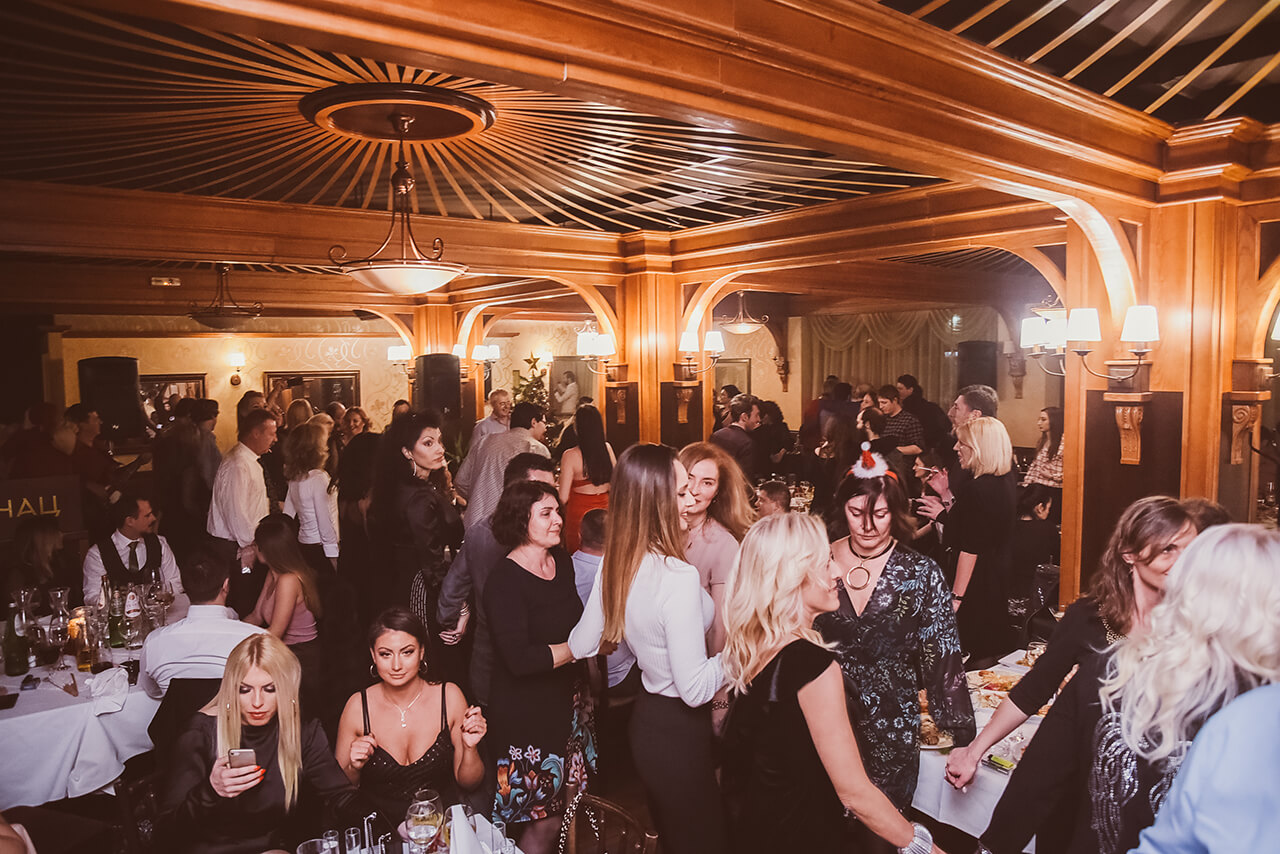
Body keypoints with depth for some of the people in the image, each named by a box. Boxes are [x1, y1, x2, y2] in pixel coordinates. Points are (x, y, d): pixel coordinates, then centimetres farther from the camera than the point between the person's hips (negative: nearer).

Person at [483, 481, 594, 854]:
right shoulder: (505, 580, -19)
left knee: (563, 807, 17)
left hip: (567, 698, 7)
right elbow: (520, 659, -25)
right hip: (526, 713, -7)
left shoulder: (562, 561, 3)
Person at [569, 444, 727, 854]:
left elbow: (581, 646, 6)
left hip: (646, 718, 8)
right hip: (680, 732, -8)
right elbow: (696, 689, -27)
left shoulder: (614, 563, -6)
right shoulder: (678, 578, -30)